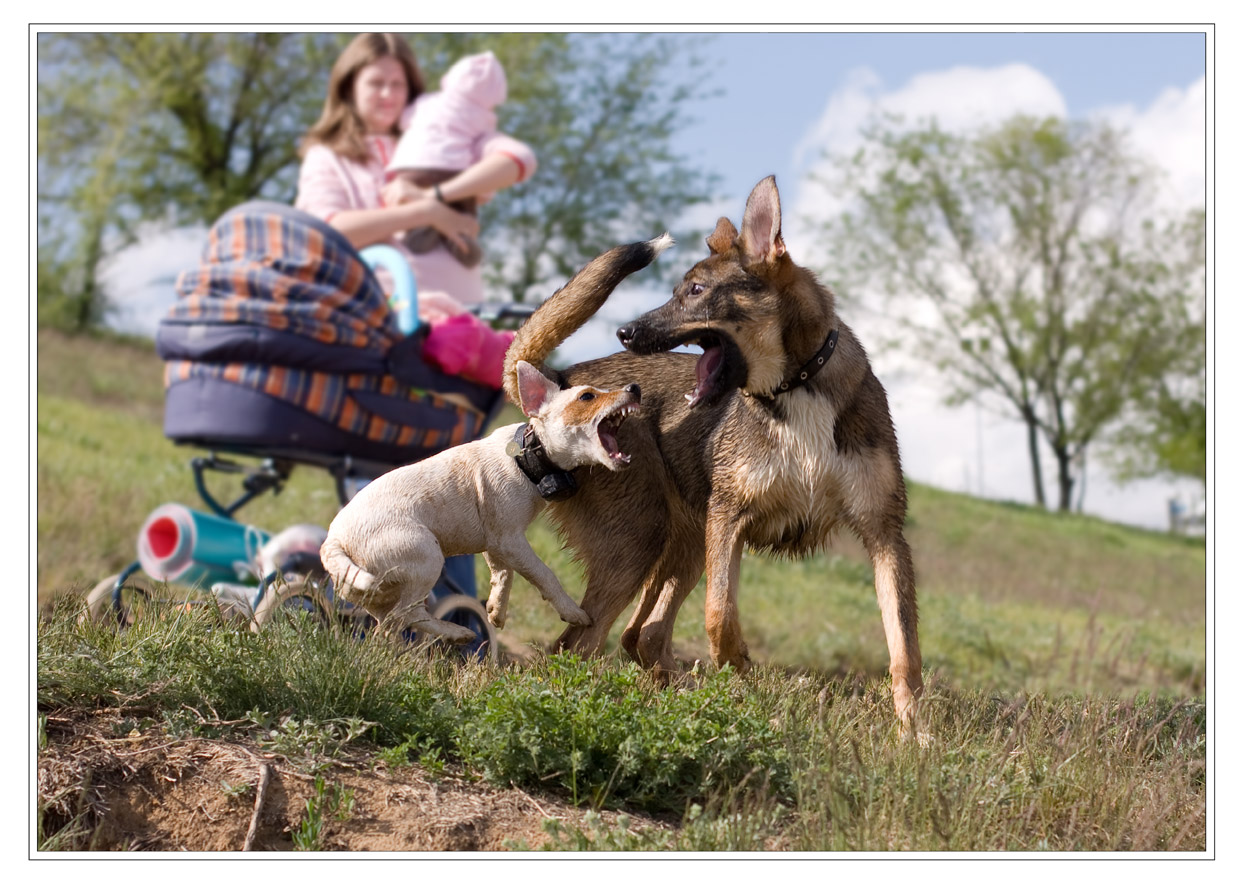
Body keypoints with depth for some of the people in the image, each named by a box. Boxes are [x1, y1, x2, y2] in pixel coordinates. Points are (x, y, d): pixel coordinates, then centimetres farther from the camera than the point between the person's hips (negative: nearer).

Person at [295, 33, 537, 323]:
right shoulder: (325, 159, 18)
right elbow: (329, 229, -4)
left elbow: (519, 158, 4)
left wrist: (434, 196, -7)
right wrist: (428, 213, -7)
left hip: (458, 305, 1)